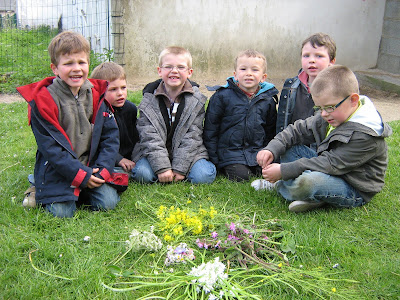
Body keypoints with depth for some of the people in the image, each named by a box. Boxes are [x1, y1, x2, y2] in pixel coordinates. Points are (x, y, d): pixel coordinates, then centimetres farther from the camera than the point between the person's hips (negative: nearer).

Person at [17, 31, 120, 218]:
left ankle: (79, 193, 17)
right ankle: (40, 191, 14)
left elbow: (110, 136, 3)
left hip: (92, 168, 4)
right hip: (57, 171, -3)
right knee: (62, 212, -17)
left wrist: (102, 170, -11)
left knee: (108, 202, -12)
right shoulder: (43, 100, -11)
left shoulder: (97, 95, 2)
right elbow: (49, 146, -15)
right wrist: (81, 175, -19)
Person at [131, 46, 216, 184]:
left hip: (189, 152, 1)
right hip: (153, 153, 0)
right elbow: (149, 137, -12)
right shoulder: (149, 101, -4)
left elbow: (192, 137, -8)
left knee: (203, 176, -24)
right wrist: (162, 167, -23)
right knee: (143, 173, -27)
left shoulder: (196, 100, -3)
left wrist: (180, 168, -18)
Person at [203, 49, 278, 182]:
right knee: (240, 176, -21)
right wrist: (214, 160, -3)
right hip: (230, 150, -3)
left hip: (257, 152, 3)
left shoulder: (268, 101, 5)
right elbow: (210, 130, 0)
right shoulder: (222, 96, -3)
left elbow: (270, 132, 18)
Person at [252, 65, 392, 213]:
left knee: (307, 183, -35)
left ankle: (279, 186, -3)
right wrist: (272, 149, -14)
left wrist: (284, 171, -29)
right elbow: (298, 130, 5)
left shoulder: (365, 135, -27)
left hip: (355, 191, -9)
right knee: (289, 149, 3)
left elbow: (332, 164, -29)